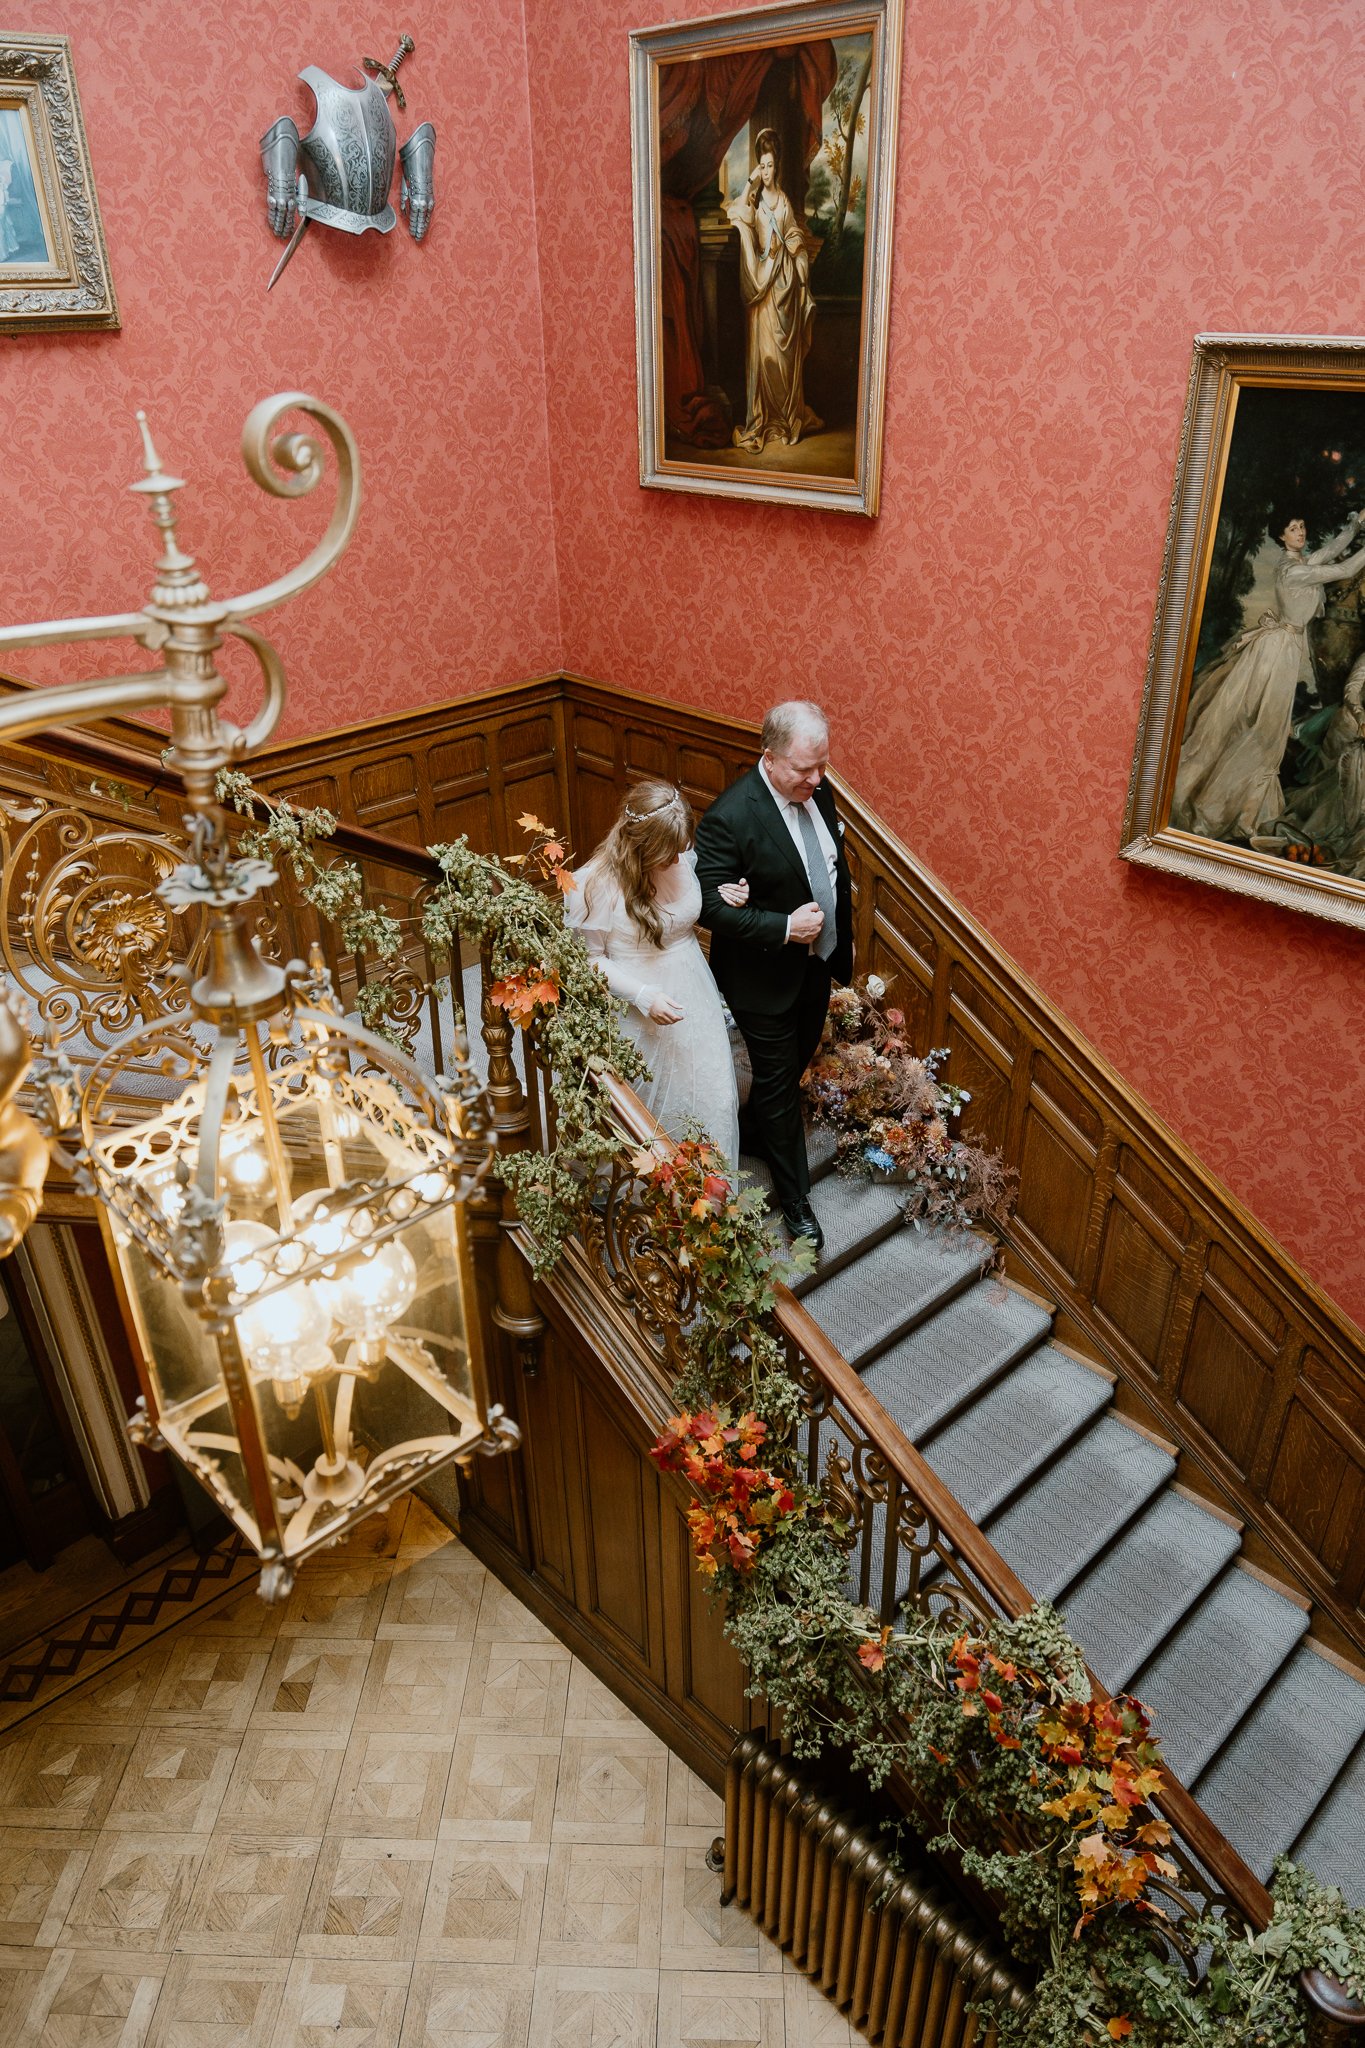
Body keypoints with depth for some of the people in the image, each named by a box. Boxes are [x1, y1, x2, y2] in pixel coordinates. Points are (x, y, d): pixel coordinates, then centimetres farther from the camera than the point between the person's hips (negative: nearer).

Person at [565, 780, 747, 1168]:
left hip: (694, 1003, 5)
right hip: (636, 1017, -5)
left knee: (713, 1101, 14)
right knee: (645, 1115, 13)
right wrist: (643, 997, -24)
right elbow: (590, 960, -14)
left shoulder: (683, 857, -9)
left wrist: (722, 899, -11)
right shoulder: (593, 886, -23)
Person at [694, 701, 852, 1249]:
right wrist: (784, 928, -29)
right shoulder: (730, 817, -28)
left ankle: (756, 1135, 52)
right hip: (764, 976, -7)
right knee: (777, 1083, 10)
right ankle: (793, 1194, 27)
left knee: (794, 1066, 25)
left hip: (817, 964, 7)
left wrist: (843, 936, 15)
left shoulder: (817, 791, -5)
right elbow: (712, 907, -25)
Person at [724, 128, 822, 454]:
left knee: (786, 348, 3)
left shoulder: (784, 201, 9)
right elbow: (734, 212, -16)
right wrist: (749, 184, -20)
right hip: (759, 277, -1)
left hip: (783, 280, 1)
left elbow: (796, 241, 13)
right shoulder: (752, 198, 4)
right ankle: (761, 418, 0)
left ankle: (787, 416, 10)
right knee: (761, 348, -3)